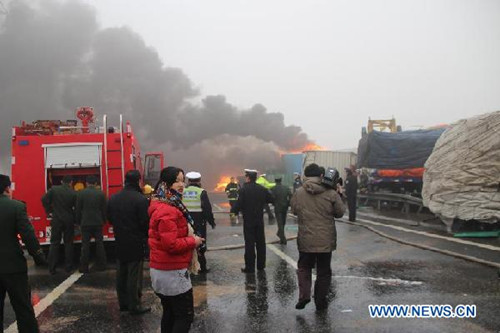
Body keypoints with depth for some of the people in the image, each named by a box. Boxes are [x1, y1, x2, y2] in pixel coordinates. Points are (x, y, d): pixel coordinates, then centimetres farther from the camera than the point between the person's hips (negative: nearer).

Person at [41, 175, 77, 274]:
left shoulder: (54, 189, -4)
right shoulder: (73, 193, -7)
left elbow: (44, 200, -7)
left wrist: (49, 212, 3)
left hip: (56, 220, 0)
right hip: (69, 221, 0)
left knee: (54, 244, 7)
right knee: (68, 243, 10)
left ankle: (52, 268, 5)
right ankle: (68, 267, 12)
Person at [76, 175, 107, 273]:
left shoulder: (81, 193, -5)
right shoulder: (101, 193, -1)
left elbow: (78, 209, -1)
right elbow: (104, 209, 4)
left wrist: (78, 221, 10)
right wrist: (104, 220, 15)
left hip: (85, 223, -1)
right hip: (98, 223, 1)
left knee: (85, 245, 3)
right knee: (99, 244, 9)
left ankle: (84, 267, 5)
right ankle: (101, 265, 13)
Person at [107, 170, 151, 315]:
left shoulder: (113, 199, 3)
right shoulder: (140, 200, -18)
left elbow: (109, 218, 11)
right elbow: (146, 222, -18)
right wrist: (146, 235, 0)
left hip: (120, 243, 6)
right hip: (136, 243, -6)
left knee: (121, 273, 15)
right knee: (134, 275, 0)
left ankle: (123, 303, 24)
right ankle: (134, 306, 5)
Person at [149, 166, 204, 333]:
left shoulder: (169, 206, 11)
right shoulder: (167, 211, -23)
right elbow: (171, 244, -27)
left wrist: (190, 238, 6)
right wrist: (193, 241, -14)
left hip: (164, 269, 10)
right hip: (172, 271, -10)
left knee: (170, 313, 19)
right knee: (185, 315, -1)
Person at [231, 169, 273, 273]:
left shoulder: (244, 190, -14)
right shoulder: (262, 189, 2)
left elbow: (239, 204, -18)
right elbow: (271, 199, 10)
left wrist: (234, 211, 0)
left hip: (248, 221, -5)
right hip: (260, 220, 5)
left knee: (249, 244, 0)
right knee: (260, 242, 13)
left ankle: (250, 267, 2)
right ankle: (261, 265, 20)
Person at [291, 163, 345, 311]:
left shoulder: (298, 193, -6)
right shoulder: (331, 194, -10)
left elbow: (294, 211, 8)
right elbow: (340, 212, 1)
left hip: (305, 240, 1)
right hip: (326, 240, 0)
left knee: (304, 267, 19)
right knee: (324, 271, 13)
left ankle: (304, 295, 1)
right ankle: (320, 302, 18)